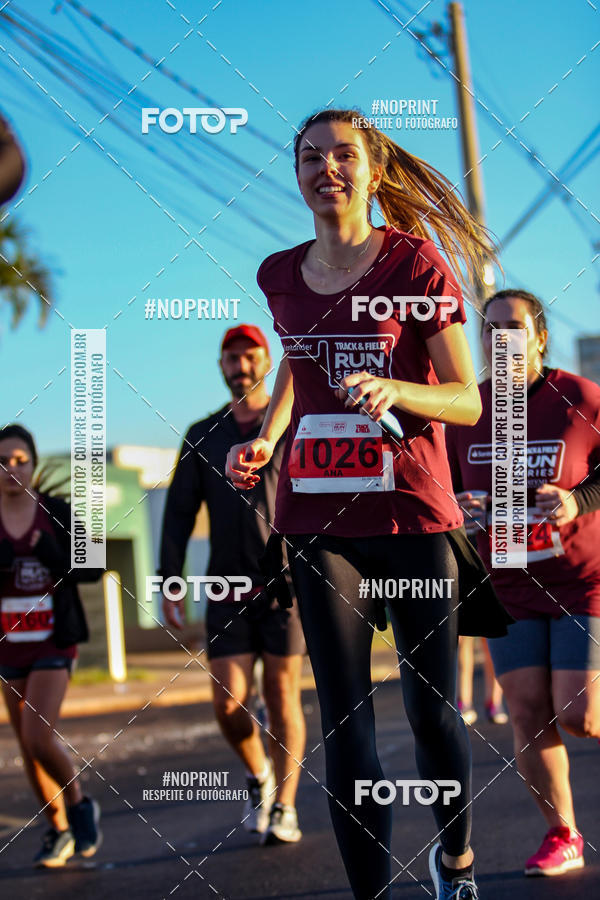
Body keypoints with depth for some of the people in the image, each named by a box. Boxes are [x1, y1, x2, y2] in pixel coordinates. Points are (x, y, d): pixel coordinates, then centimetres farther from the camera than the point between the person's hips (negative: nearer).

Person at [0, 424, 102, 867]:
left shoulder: (57, 513, -4)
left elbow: (91, 568, -1)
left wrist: (53, 556, -18)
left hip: (52, 642, -3)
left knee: (39, 737, -17)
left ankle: (80, 804, 9)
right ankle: (59, 831, 25)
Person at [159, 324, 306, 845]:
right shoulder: (203, 437, 11)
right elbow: (179, 513, 10)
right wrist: (170, 582, 2)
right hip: (228, 588, 2)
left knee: (282, 696, -1)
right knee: (230, 702, -4)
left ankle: (284, 808, 8)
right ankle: (259, 776, 23)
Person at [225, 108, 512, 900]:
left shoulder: (417, 265, -4)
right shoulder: (281, 276, 8)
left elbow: (468, 401, -5)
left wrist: (392, 389, -23)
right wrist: (264, 438, 11)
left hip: (412, 511, -3)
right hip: (319, 515, 3)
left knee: (432, 712, 4)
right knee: (344, 724, -1)